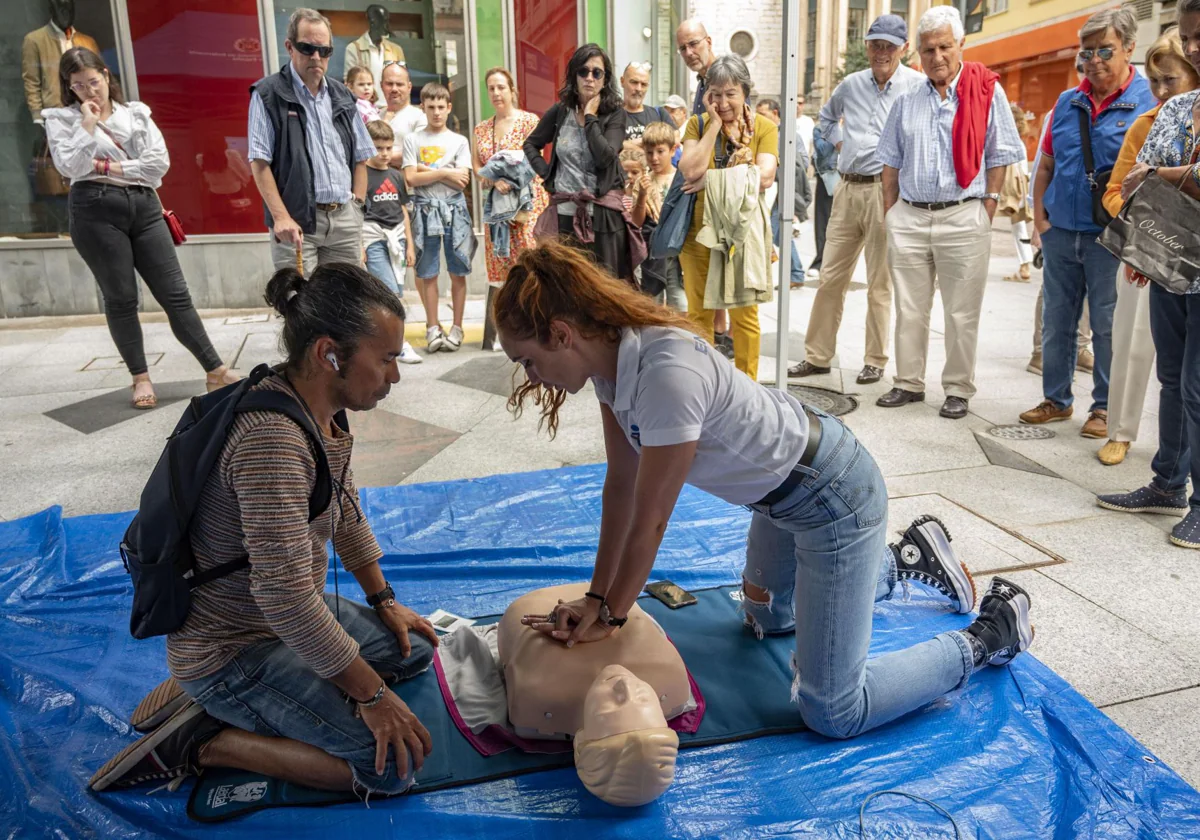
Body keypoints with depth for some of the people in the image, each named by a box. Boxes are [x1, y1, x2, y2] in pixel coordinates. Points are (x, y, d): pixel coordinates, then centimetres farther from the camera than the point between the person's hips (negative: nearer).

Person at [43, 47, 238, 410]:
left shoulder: (136, 113, 13)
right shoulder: (61, 119, 7)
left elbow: (160, 162, 1)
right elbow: (70, 167, -8)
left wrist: (110, 168, -4)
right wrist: (88, 124, -7)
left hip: (144, 206, 2)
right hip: (96, 211, -2)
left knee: (175, 293, -1)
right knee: (120, 298, 2)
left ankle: (215, 370, -2)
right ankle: (140, 378, 11)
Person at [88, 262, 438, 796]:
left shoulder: (325, 410, -3)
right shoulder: (271, 437, -33)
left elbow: (346, 513, 14)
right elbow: (285, 597, -34)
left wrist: (383, 601, 15)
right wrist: (370, 694, -24)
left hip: (285, 616, 10)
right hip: (230, 647, -9)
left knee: (416, 650, 16)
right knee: (392, 767, -16)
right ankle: (200, 743, -2)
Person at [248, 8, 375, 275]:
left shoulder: (342, 96, 16)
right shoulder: (268, 94, 0)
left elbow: (360, 157, 19)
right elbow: (260, 161, -6)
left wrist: (356, 206, 7)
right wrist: (280, 216, -15)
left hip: (345, 218, 5)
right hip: (296, 219, -5)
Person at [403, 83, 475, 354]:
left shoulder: (459, 141, 8)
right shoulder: (413, 140, 7)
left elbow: (462, 181, -5)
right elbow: (411, 179, -5)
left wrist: (427, 170, -8)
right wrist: (444, 173, -8)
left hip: (454, 209, 0)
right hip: (425, 209, 0)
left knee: (458, 272, 1)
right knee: (427, 273, 2)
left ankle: (457, 326, 10)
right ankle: (433, 326, 11)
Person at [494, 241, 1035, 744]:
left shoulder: (667, 375, -37)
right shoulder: (611, 356, -9)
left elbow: (650, 520, -26)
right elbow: (620, 482, -2)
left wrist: (611, 616, -10)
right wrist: (597, 596, 0)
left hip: (834, 498, -9)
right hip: (785, 491, 9)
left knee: (833, 713, -4)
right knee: (767, 616, 33)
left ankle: (992, 633, 13)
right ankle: (907, 559, 41)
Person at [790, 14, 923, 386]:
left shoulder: (918, 86, -4)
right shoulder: (851, 84, 12)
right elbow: (825, 116, 31)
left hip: (886, 190, -5)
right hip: (847, 188, 5)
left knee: (880, 283, 2)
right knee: (830, 276, 8)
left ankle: (875, 361, 14)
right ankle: (817, 356, 17)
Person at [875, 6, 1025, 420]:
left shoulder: (987, 92, 1)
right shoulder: (907, 102, 12)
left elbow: (999, 157, 1)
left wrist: (987, 210, -5)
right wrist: (889, 213, 8)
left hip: (963, 217, -3)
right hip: (908, 217, 4)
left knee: (961, 313, 2)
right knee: (908, 309, 9)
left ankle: (958, 390, 13)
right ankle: (908, 383, 20)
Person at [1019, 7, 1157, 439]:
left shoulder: (1148, 103, -4)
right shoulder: (1067, 103, 9)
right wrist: (1040, 217, 6)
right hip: (1060, 233, 5)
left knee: (1107, 325, 4)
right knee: (1056, 321, 11)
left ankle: (1104, 406, 17)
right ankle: (1056, 398, 25)